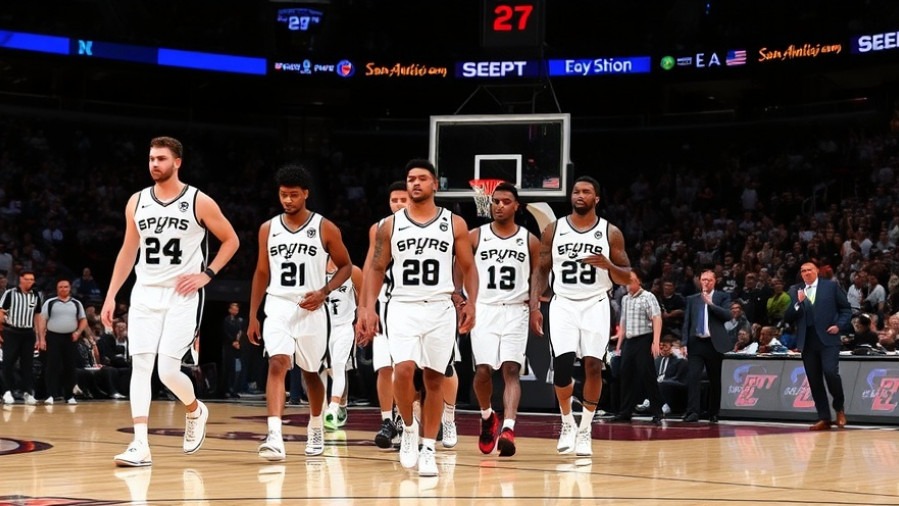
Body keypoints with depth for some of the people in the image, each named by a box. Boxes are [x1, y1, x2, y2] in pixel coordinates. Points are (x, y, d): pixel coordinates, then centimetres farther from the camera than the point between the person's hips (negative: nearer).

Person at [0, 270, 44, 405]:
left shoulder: (36, 296, 8)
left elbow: (37, 317, 13)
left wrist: (41, 337, 10)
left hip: (28, 334, 3)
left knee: (28, 363, 2)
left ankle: (27, 392, 6)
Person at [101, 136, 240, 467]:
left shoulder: (199, 202, -4)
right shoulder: (137, 202, 7)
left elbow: (231, 240, 4)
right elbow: (128, 251, 15)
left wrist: (206, 274, -7)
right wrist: (111, 296, 11)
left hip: (182, 295, -4)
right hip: (145, 293, 4)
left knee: (168, 369, -11)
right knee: (140, 366, -6)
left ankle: (196, 411, 21)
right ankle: (140, 445, -7)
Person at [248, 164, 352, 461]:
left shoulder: (325, 229, -3)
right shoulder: (268, 229, 6)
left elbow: (345, 266, 4)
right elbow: (262, 273, 12)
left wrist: (324, 292, -13)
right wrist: (253, 316, 9)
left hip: (310, 310, -1)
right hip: (278, 306, 1)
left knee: (310, 372, 14)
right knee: (277, 364, -19)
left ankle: (315, 427, 39)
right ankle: (274, 437, -30)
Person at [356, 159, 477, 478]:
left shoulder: (454, 224, 5)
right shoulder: (391, 225, 6)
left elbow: (468, 267, 8)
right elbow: (376, 269, 7)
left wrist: (471, 303, -6)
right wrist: (367, 309, -3)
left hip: (440, 308, 0)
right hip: (402, 307, 0)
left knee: (434, 379, 3)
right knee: (403, 369, -19)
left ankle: (428, 449, 11)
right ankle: (409, 428, 5)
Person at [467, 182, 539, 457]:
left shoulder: (529, 241, 5)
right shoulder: (475, 236, 4)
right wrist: (460, 300, -5)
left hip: (515, 311, 0)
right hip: (484, 310, 0)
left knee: (511, 370, -12)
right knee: (483, 369, -5)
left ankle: (508, 429, -22)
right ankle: (487, 417, 22)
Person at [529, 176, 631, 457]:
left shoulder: (610, 233, 2)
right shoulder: (554, 230, 4)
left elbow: (627, 278, 4)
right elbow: (541, 270, 9)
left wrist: (609, 265, -18)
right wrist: (534, 307, -3)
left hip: (596, 305, 0)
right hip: (564, 304, 0)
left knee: (593, 365, -9)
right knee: (562, 365, -12)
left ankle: (585, 429, 6)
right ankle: (567, 423, 11)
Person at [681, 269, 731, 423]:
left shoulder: (722, 297, 7)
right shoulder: (692, 299, 13)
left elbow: (727, 315, -8)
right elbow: (686, 322, 10)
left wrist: (711, 304, -16)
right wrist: (685, 343, 1)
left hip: (714, 343, -1)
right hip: (696, 343, 1)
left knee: (715, 380, 6)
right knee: (692, 377, -12)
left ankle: (713, 414, 16)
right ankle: (693, 412, -15)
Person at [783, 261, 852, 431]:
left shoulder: (831, 286, 4)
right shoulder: (795, 292, 11)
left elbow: (846, 308, 7)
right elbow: (787, 318, 5)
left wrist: (840, 326, -8)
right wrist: (798, 303, -11)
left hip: (828, 338, -3)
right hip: (807, 341, 4)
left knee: (830, 372, -17)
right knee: (814, 380, 2)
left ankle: (839, 408, 7)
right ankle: (824, 418, 8)